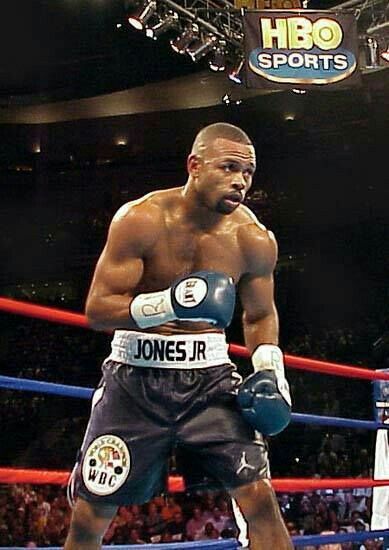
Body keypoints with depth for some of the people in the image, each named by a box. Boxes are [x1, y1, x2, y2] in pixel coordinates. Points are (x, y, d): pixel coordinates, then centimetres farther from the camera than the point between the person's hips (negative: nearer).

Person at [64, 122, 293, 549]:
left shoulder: (254, 240, -4)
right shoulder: (141, 219, -14)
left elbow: (260, 315, 14)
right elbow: (96, 308, -16)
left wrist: (270, 369, -3)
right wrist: (170, 303, -30)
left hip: (210, 375, 2)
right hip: (136, 376, -1)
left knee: (260, 499, -9)